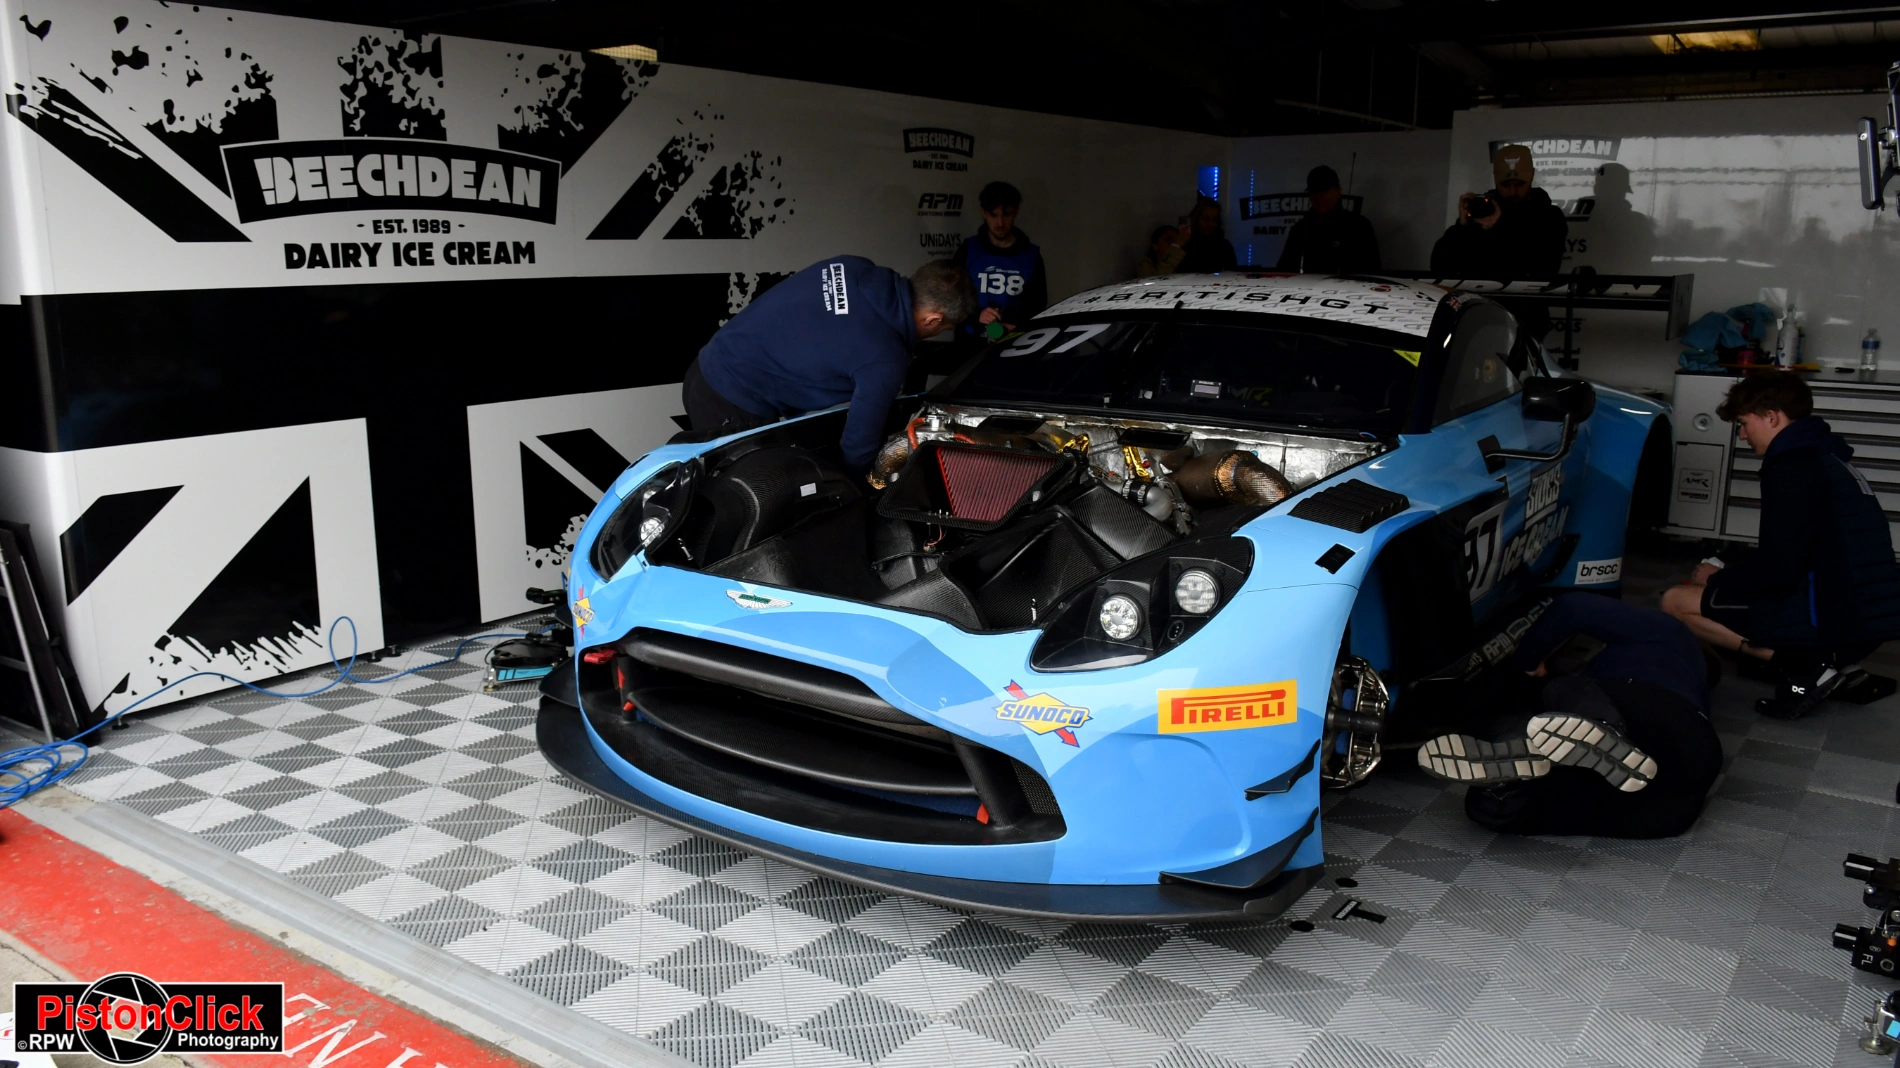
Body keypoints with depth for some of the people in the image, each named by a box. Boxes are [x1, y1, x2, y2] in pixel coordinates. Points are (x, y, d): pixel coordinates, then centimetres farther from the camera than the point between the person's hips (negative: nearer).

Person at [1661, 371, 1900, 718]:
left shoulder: (1793, 466, -14)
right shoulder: (1825, 458, 17)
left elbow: (1778, 569, -19)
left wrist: (1715, 579, -1)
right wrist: (1721, 566, 15)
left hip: (1833, 614, -10)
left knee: (1675, 602, -5)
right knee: (1708, 573, 23)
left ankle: (1802, 666, -10)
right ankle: (1828, 659, 9)